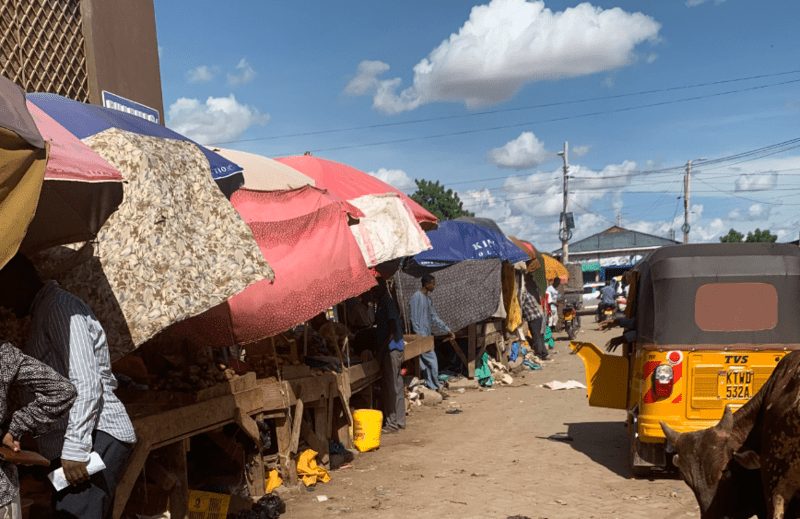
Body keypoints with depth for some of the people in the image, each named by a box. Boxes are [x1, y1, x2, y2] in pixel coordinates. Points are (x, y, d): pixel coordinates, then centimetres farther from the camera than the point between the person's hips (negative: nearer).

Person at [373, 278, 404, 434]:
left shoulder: (387, 303, -14)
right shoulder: (382, 303, 16)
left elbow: (393, 329, -19)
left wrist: (381, 349, -19)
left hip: (391, 349, -10)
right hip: (395, 348, 10)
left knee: (390, 386, -5)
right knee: (397, 385, 13)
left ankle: (391, 423, 0)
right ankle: (400, 420, 20)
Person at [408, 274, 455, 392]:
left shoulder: (428, 299, 16)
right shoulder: (416, 297, -13)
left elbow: (434, 318, 23)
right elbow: (414, 319, -17)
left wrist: (447, 330, 22)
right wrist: (420, 336, -20)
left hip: (427, 336, 9)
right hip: (421, 337, -9)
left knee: (425, 364, 9)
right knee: (432, 360, -7)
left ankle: (431, 386, 11)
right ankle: (436, 386, 2)